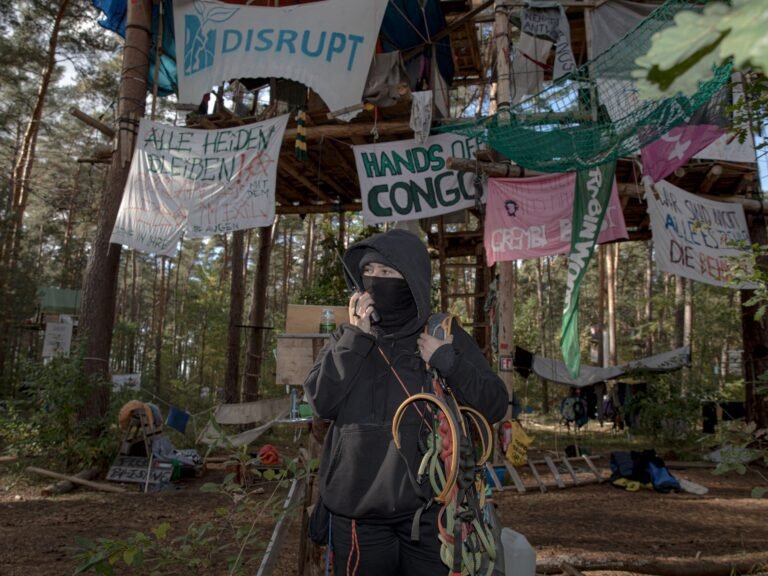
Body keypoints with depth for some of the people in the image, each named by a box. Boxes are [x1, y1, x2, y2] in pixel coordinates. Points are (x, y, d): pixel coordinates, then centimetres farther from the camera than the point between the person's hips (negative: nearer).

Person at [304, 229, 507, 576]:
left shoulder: (445, 335, -1)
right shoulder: (349, 336, 4)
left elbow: (494, 407, -4)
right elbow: (321, 402, -8)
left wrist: (448, 361, -18)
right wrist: (355, 338, -15)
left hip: (428, 511, -1)